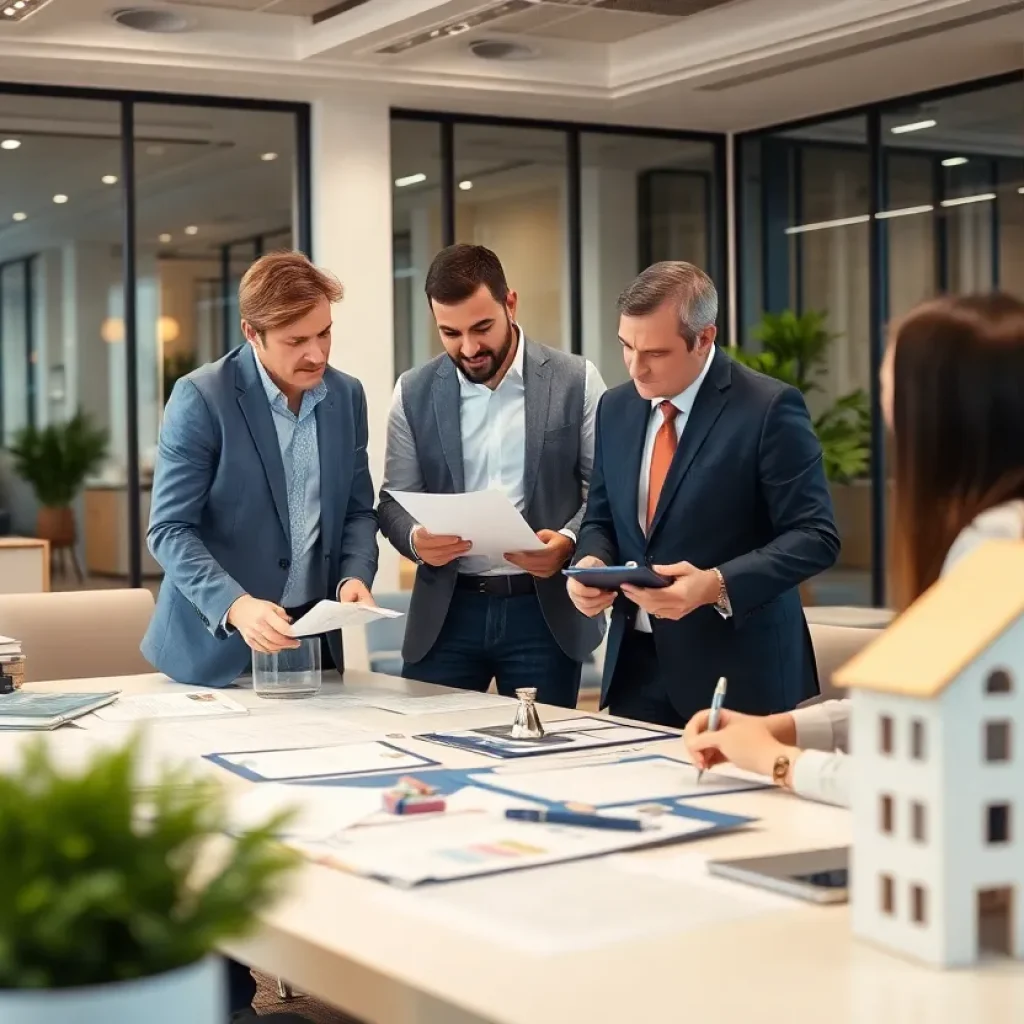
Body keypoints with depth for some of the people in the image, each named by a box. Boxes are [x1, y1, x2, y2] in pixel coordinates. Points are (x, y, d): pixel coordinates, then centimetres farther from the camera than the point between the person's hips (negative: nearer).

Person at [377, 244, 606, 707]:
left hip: (544, 611, -1)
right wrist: (416, 539, -16)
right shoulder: (415, 392, 4)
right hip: (447, 611, 1)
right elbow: (394, 501, 6)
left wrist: (569, 542, -19)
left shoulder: (574, 381, -1)